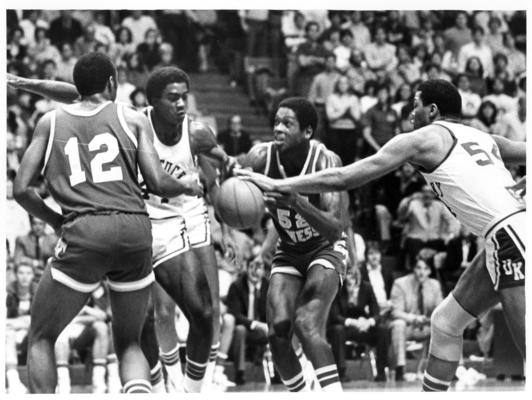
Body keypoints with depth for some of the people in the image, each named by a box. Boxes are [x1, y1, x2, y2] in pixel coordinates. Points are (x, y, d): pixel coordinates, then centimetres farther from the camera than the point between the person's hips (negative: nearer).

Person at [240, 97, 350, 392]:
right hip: (288, 253, 4)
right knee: (277, 330, -11)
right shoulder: (261, 157, -17)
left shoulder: (325, 161, -26)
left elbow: (335, 228, -32)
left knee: (307, 324, -25)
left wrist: (297, 202, -47)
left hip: (325, 249, -4)